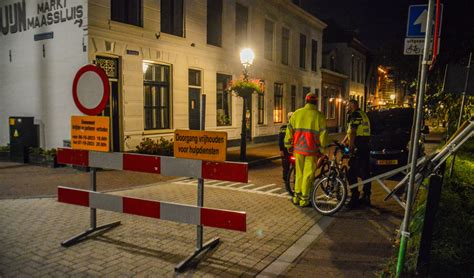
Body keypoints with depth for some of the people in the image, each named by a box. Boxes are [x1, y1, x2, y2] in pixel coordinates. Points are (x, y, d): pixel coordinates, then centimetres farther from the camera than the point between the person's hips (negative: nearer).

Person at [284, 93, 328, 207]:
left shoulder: (297, 113, 4)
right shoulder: (319, 116, -4)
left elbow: (289, 131, 7)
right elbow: (323, 135, -5)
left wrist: (288, 146, 17)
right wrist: (322, 148, 6)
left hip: (298, 148, 3)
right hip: (312, 150, -3)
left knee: (299, 173, 16)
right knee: (308, 174, 5)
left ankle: (296, 197, 22)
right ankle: (304, 199, 10)